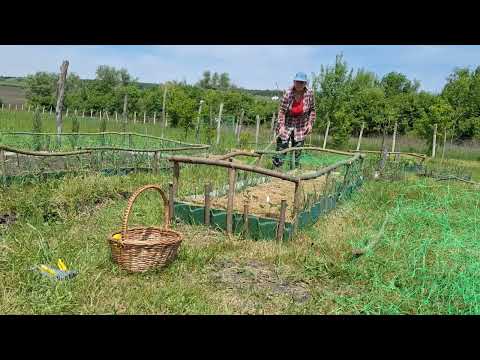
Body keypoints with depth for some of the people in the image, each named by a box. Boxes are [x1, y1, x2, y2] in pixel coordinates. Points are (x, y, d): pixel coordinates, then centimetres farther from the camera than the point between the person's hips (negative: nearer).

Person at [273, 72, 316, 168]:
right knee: (282, 147, -6)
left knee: (297, 151, 7)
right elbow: (281, 111, -13)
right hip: (286, 124, -2)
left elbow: (312, 110, 5)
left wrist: (310, 123, -1)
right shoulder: (288, 93, -15)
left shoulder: (309, 93, -8)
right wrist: (281, 125, -18)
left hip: (301, 127, 2)